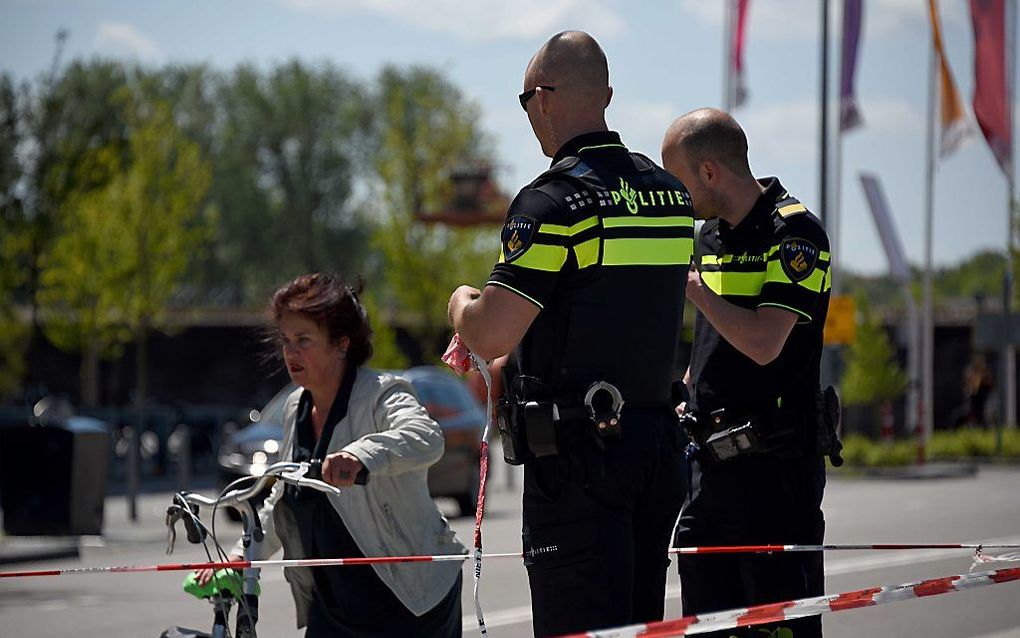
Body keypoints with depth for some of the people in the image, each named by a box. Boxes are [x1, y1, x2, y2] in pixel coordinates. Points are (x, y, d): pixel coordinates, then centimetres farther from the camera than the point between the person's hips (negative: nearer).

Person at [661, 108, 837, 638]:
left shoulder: (795, 232, -10)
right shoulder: (711, 235, 15)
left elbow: (764, 343, -21)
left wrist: (688, 283, -13)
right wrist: (683, 401, 17)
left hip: (776, 461, -8)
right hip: (711, 460, 8)